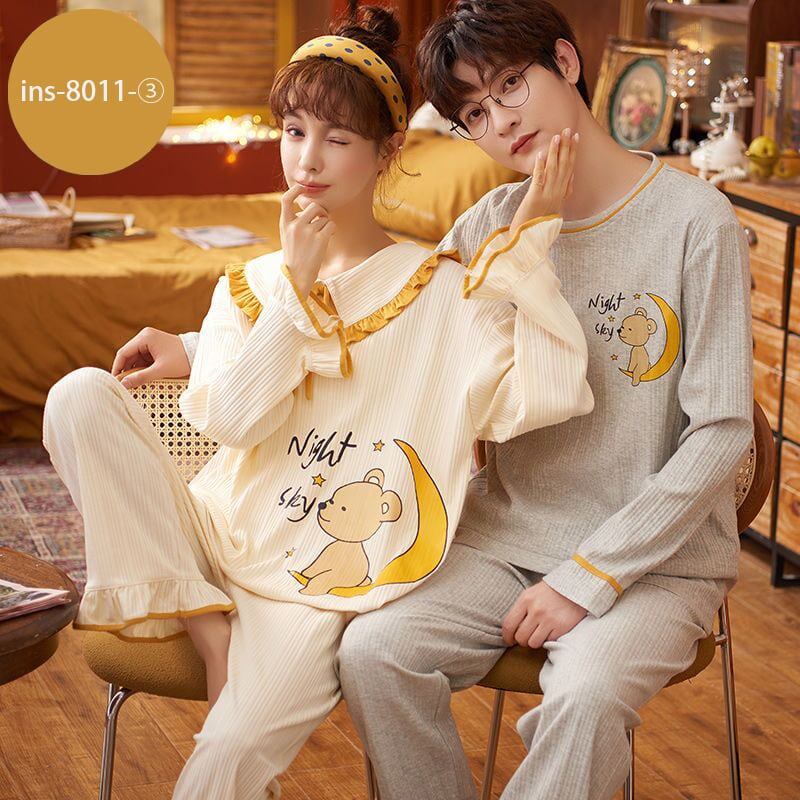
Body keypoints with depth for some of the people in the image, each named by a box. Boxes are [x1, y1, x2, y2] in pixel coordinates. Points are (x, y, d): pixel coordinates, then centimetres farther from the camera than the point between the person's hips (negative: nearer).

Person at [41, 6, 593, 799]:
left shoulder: (441, 291, 0)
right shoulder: (249, 285, 12)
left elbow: (539, 399, -16)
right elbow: (228, 419, -5)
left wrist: (532, 238, -17)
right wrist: (296, 286, -8)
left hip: (321, 584, -4)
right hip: (214, 542, 4)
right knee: (81, 396, -20)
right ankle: (203, 623, -13)